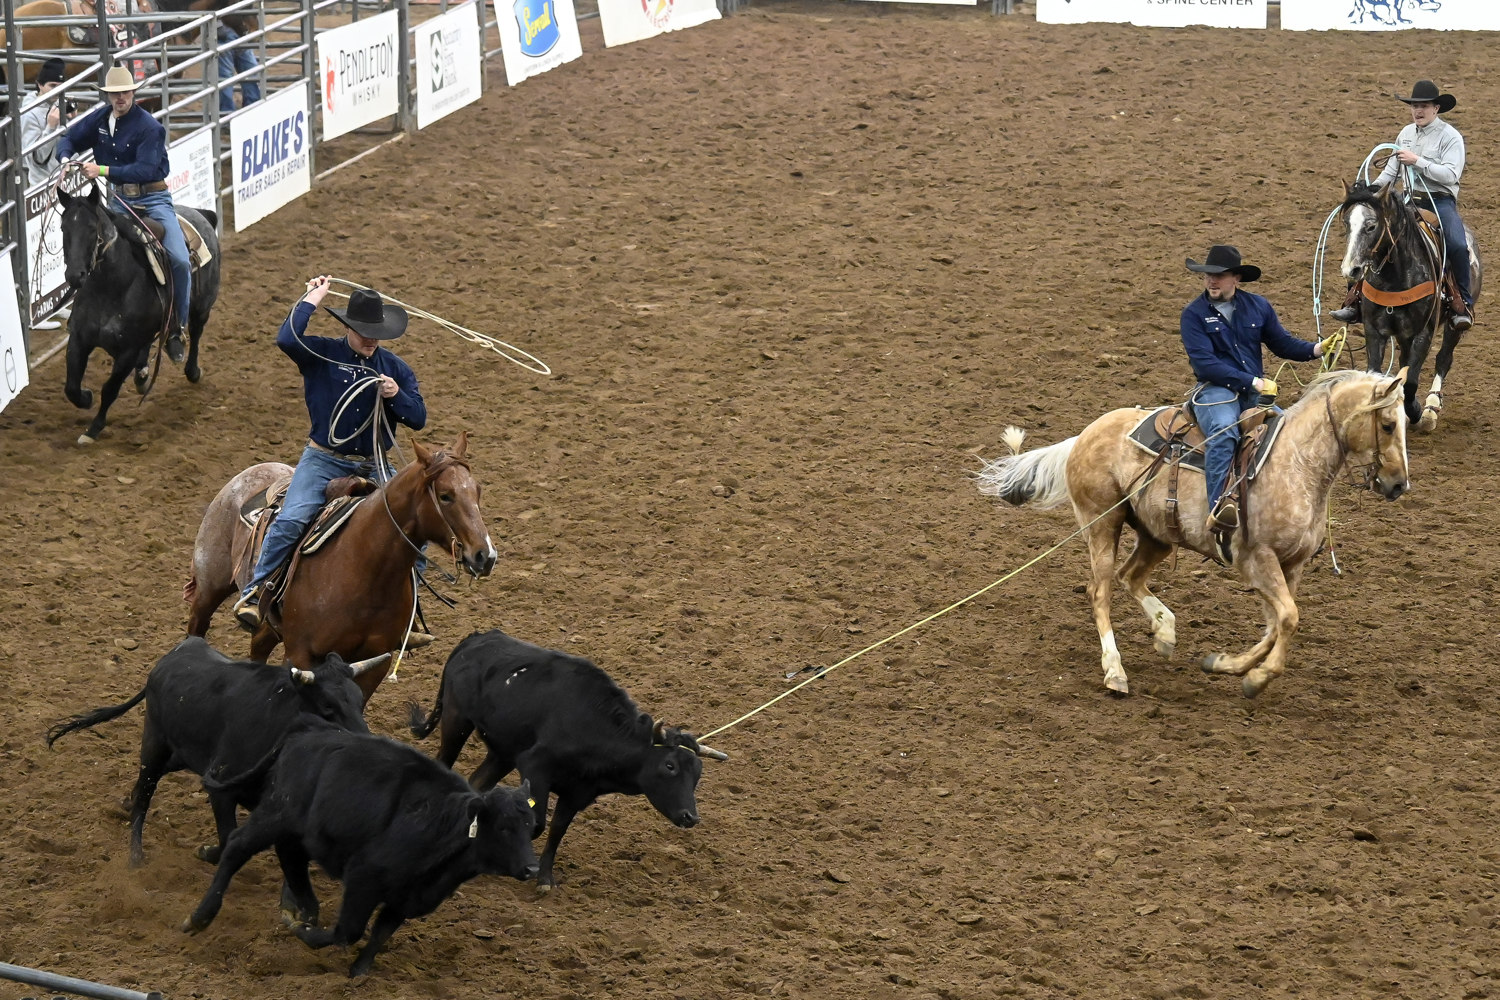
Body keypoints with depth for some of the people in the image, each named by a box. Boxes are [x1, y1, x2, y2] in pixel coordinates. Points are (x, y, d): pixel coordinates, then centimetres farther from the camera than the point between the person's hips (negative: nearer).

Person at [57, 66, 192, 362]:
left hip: (153, 198, -5)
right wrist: (66, 158, -9)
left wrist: (104, 170, -34)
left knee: (179, 259, -19)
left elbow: (146, 169, -26)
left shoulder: (149, 126, -16)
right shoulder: (100, 118, 3)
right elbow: (70, 138, 15)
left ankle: (176, 328, -3)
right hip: (120, 199, 5)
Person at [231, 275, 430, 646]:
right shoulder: (322, 355, -3)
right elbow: (287, 339, -23)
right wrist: (313, 298, -12)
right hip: (324, 460, -4)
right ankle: (253, 594, -14)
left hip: (373, 467, 4)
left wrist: (397, 395, -15)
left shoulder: (395, 368, 8)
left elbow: (418, 419, 5)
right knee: (292, 520, -26)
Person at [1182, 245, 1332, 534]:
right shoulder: (1194, 314, -1)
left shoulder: (1257, 306, 12)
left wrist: (1317, 349, -4)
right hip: (1215, 389, -5)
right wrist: (1254, 382, -15)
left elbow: (1283, 344, 17)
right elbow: (1205, 363, -11)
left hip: (1256, 390, 5)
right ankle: (1218, 506, -48)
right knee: (1223, 432, -35)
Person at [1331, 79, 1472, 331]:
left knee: (1457, 245, -31)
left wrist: (1417, 162, -22)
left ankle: (1463, 304, -16)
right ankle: (1355, 302, -1)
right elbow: (1391, 171, 20)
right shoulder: (1406, 134, 13)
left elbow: (1450, 175, -18)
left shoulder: (1450, 137, -6)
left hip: (1440, 202, -6)